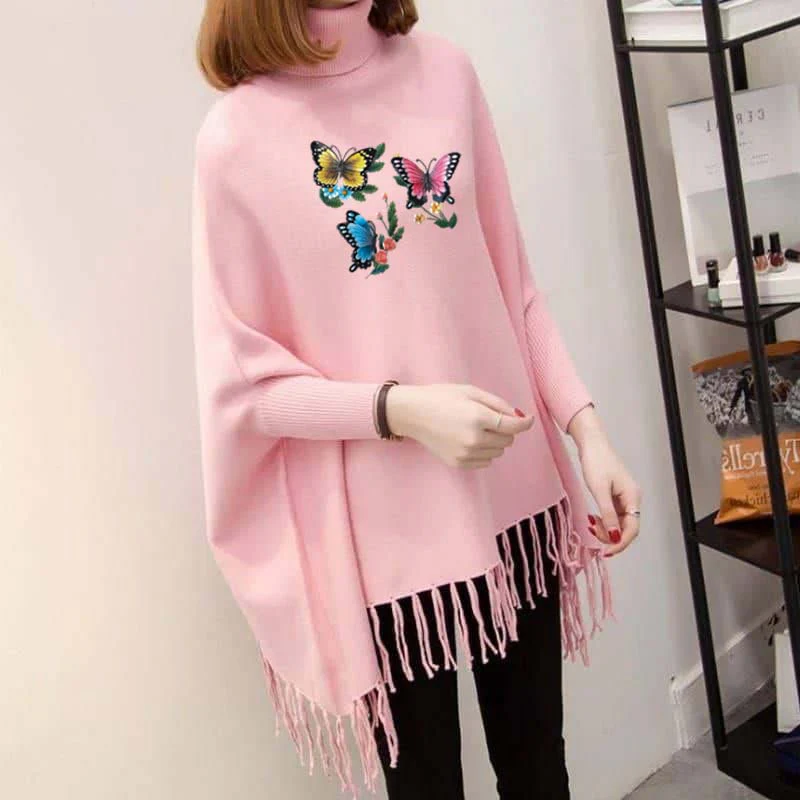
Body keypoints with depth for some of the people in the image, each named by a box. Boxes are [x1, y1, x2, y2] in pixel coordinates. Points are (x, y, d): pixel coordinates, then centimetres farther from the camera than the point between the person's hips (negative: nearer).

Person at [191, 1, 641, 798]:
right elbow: (243, 381, -8)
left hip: (516, 487, 4)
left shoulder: (447, 71, 2)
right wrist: (400, 409, -21)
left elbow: (515, 285, 5)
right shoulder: (237, 139, -10)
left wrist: (585, 425, -4)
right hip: (385, 527, -4)